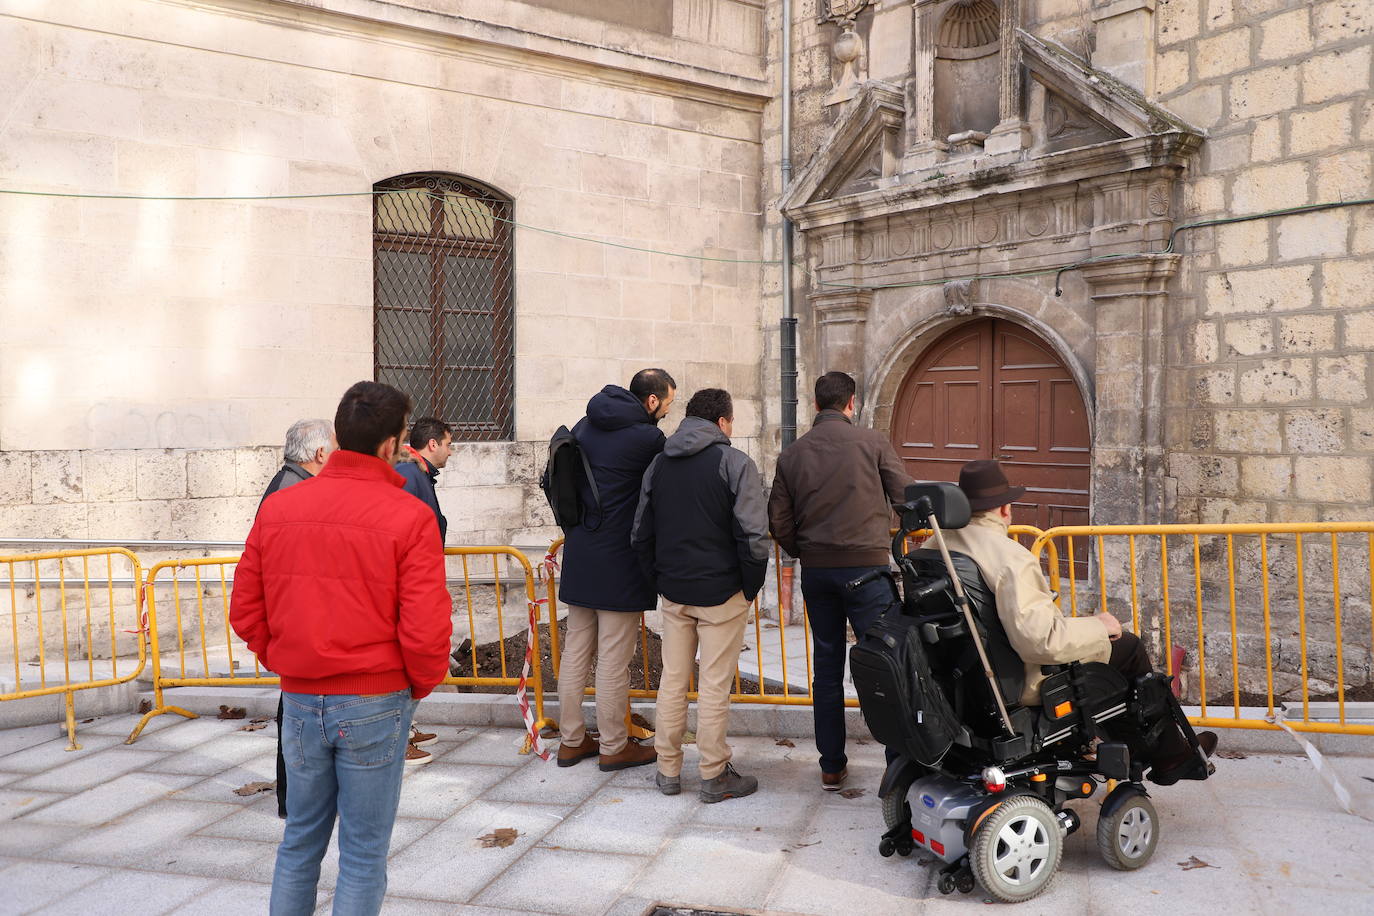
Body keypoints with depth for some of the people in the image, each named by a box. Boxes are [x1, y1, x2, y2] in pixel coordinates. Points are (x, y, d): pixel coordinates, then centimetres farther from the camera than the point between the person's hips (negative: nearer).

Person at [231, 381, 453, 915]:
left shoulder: (277, 508, 1)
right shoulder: (409, 516, -14)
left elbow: (245, 612, 5)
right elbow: (427, 631, -18)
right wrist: (421, 685, 0)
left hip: (299, 700, 5)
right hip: (375, 704, -4)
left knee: (300, 841, 21)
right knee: (364, 853, 9)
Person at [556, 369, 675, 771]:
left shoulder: (584, 426, 9)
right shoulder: (647, 437, -14)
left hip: (578, 556, 8)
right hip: (619, 561, -7)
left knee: (576, 651, 14)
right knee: (614, 658, 2)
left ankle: (571, 740, 23)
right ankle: (614, 746, 14)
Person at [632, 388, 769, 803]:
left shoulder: (658, 464, 9)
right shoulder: (734, 463, -10)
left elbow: (641, 534, 13)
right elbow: (754, 534, -16)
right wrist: (751, 586, -4)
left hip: (674, 593, 5)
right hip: (721, 594, -5)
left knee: (672, 679, 13)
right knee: (714, 685, 2)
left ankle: (668, 770, 22)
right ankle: (714, 776, 11)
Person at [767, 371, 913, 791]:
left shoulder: (792, 454, 6)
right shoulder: (873, 442, -3)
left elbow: (778, 521, 3)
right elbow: (906, 498, -2)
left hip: (815, 571, 4)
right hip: (867, 565, -3)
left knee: (826, 666, 12)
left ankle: (832, 766, 19)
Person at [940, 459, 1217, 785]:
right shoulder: (1010, 557, -27)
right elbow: (1041, 639, -32)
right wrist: (1097, 626, -13)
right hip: (1023, 684, -8)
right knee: (1128, 646, 10)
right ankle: (1170, 758, 26)